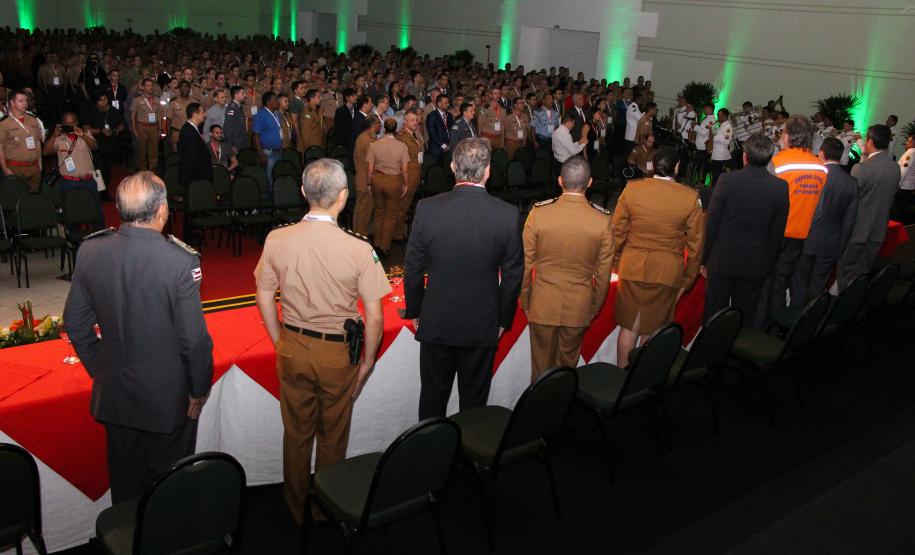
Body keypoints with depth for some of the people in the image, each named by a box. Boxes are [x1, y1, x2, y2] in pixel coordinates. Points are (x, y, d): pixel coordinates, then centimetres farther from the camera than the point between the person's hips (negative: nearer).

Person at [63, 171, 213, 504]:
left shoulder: (90, 251, -10)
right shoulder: (181, 261, -25)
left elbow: (75, 323, 1)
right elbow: (194, 338, -19)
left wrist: (99, 369, 15)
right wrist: (200, 389, -4)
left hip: (113, 392, 5)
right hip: (168, 396, -4)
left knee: (125, 479, 23)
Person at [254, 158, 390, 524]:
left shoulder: (277, 240, -12)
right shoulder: (358, 249, -21)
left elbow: (265, 298, -1)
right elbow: (375, 317, -16)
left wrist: (281, 343, 12)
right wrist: (367, 362, -1)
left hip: (292, 347, 3)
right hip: (338, 353, -2)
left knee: (296, 432, 21)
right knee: (332, 436, 19)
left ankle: (296, 509, 40)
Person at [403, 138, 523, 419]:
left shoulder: (427, 209, -14)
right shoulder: (508, 214, -14)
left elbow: (413, 269, -6)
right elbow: (512, 276, -6)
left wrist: (414, 311, 8)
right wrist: (503, 320, 8)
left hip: (436, 322, 1)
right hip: (483, 325, 0)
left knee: (433, 395, 19)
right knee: (474, 398, 17)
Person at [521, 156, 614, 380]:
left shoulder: (538, 213, -14)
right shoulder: (602, 220, -12)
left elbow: (525, 264, -6)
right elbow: (603, 273, -3)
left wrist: (524, 300, 8)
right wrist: (594, 307, 11)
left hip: (543, 305, -1)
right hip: (579, 307, 1)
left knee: (542, 363, 15)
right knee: (568, 361, 20)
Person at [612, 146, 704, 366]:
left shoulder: (631, 189, -8)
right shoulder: (690, 197, -9)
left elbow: (617, 232, -2)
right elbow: (695, 244, -3)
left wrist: (617, 264, 12)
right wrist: (687, 280, 8)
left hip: (632, 268, 1)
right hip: (667, 274, -1)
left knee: (629, 327, 15)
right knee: (651, 332, 13)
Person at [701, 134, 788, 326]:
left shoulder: (727, 180, -13)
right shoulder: (781, 187, -6)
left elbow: (711, 223, -9)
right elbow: (777, 233, 0)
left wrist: (705, 259, 1)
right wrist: (767, 264, 11)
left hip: (722, 261, -2)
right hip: (755, 266, 2)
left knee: (714, 313, 11)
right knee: (745, 317, 14)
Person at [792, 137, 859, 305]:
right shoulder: (852, 182, -4)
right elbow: (850, 220, 0)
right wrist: (841, 245, 10)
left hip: (807, 241, -3)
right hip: (832, 245, 3)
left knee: (800, 285, 10)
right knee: (818, 287, 15)